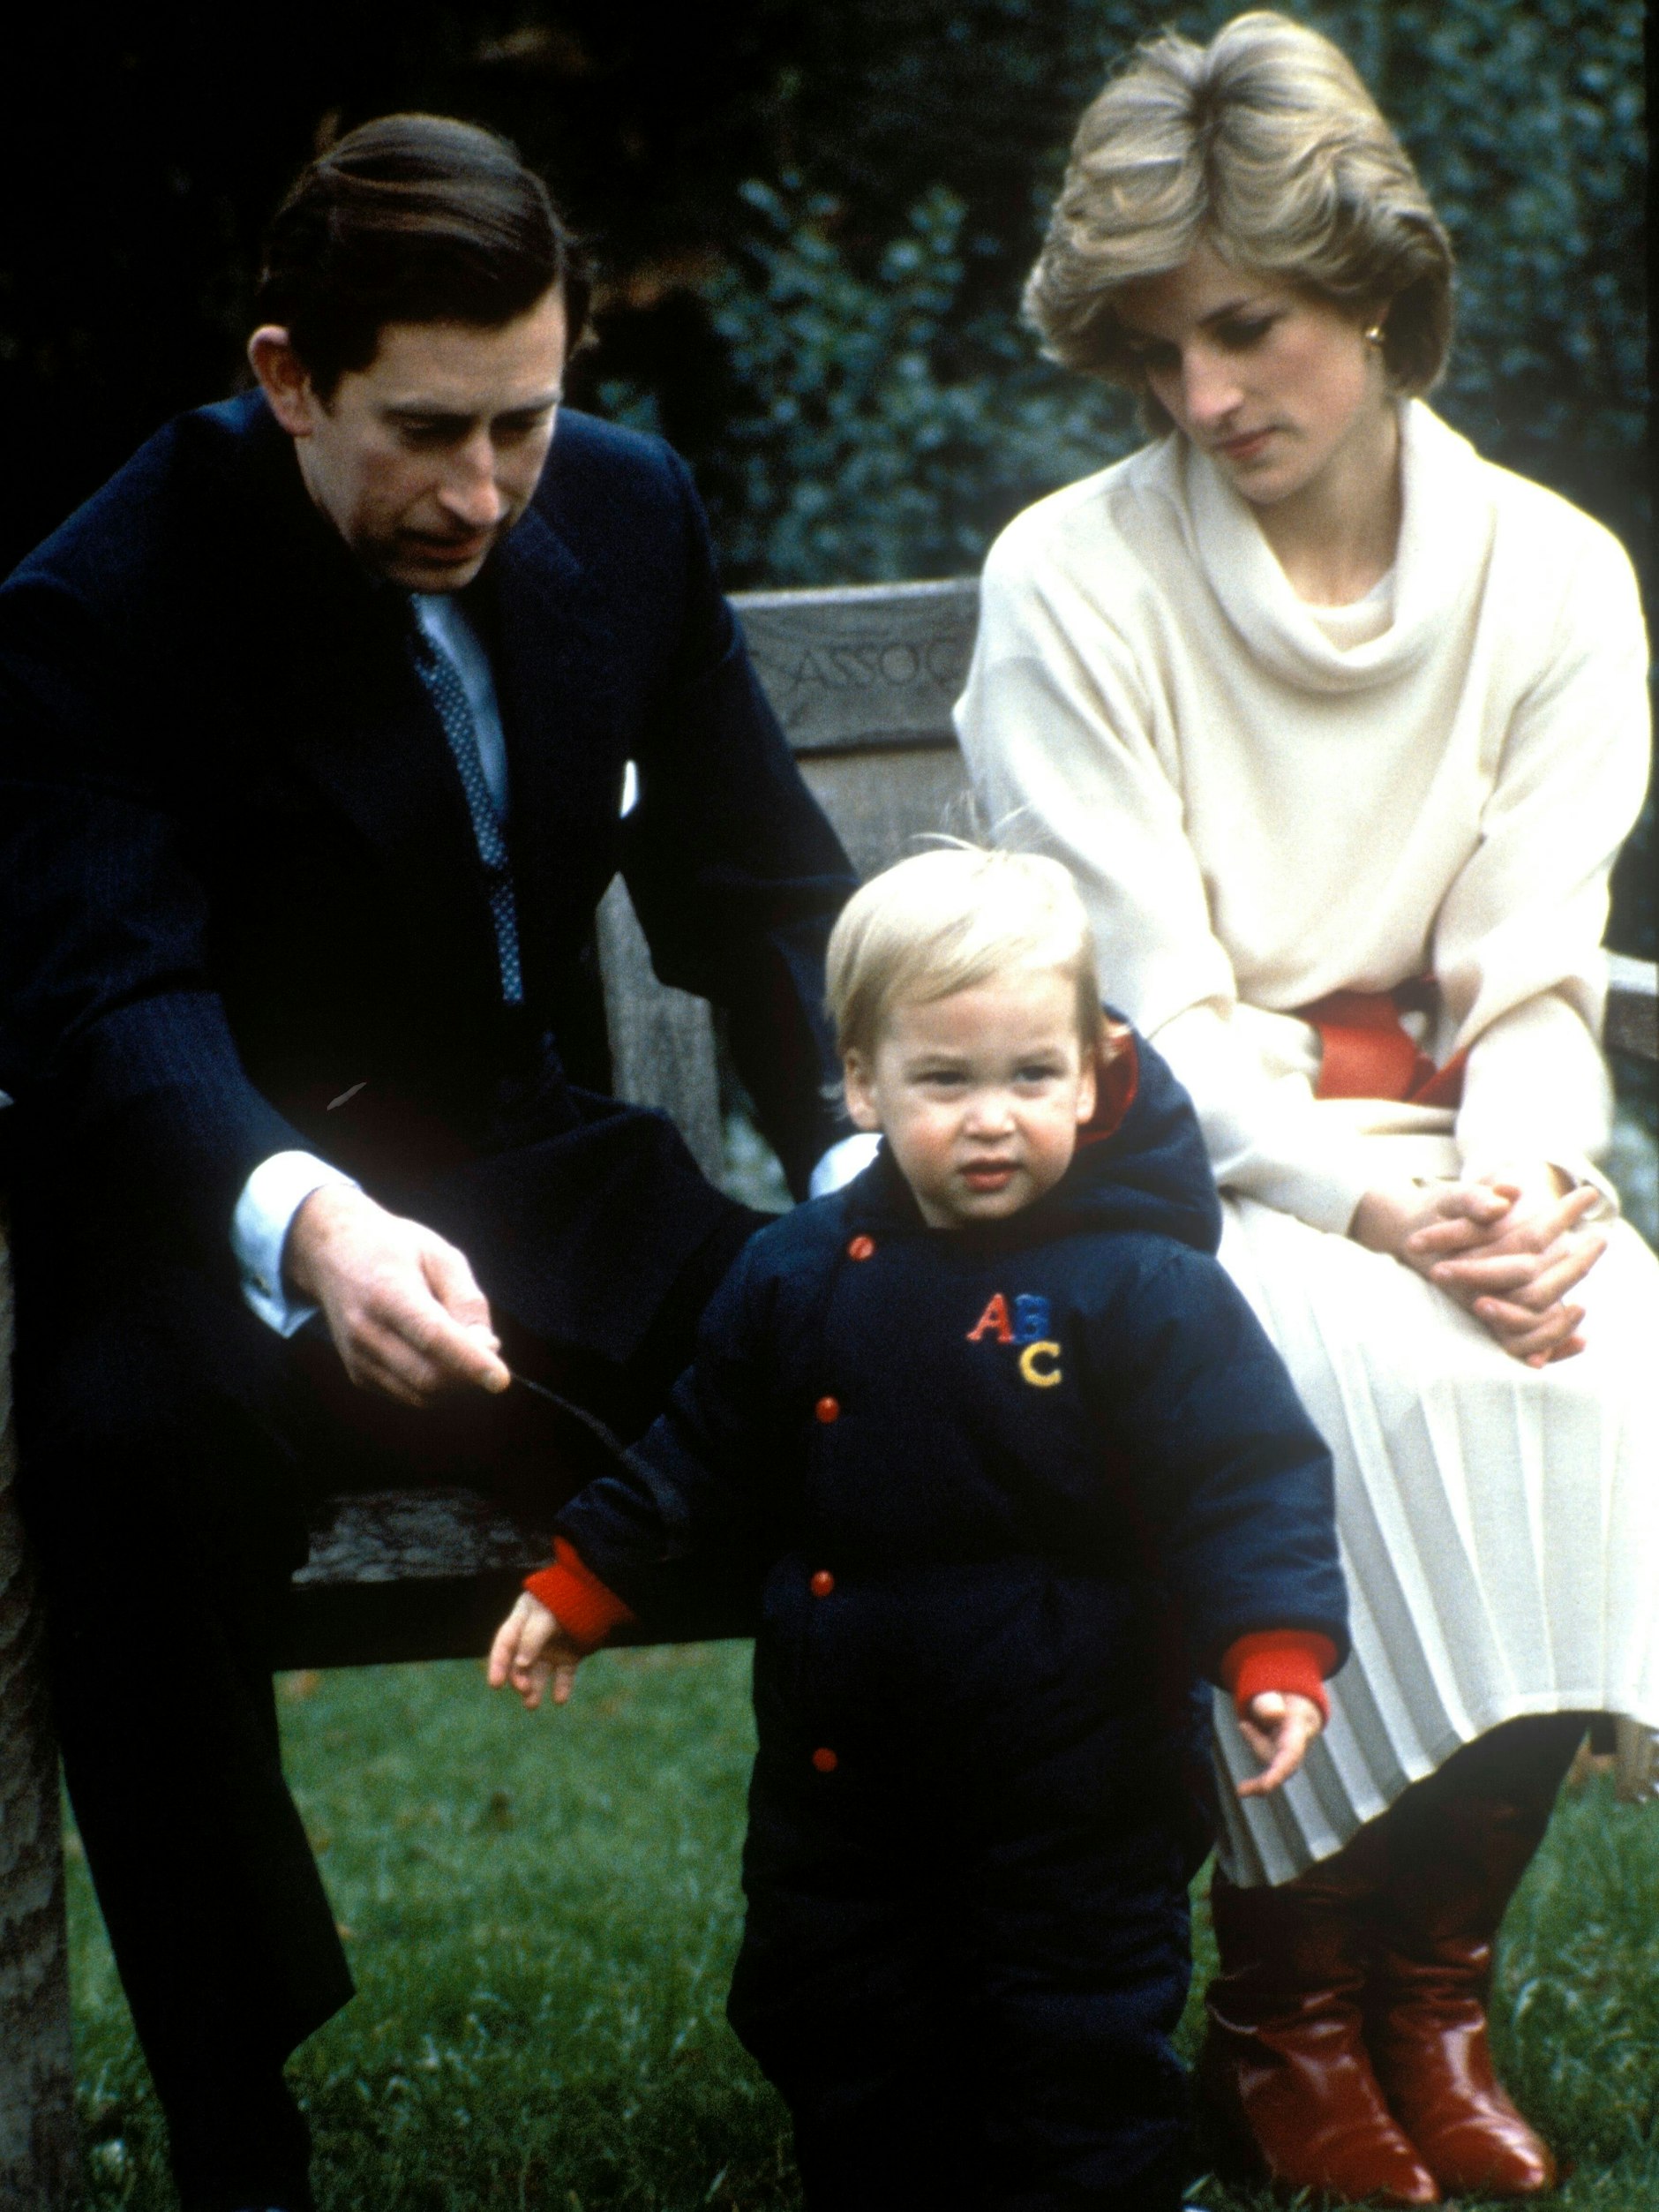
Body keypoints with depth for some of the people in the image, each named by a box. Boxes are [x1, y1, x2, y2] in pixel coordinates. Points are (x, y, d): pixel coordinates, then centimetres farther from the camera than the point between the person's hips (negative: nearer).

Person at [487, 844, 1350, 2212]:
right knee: (838, 2048, 13)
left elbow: (1247, 1483, -13)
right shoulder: (798, 1278, 3)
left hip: (1068, 1787, -5)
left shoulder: (1142, 1286, -11)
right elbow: (701, 1465, 15)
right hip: (840, 1776, 5)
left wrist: (1275, 1650, -26)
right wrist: (581, 1588, 14)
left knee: (1079, 2053, 2)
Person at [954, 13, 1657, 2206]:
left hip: (1448, 1153, 3)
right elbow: (1149, 1004, -10)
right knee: (1367, 1368, -33)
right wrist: (1375, 1207, -25)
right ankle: (1283, 2003, -17)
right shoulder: (1072, 581, -5)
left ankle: (1432, 1975, -12)